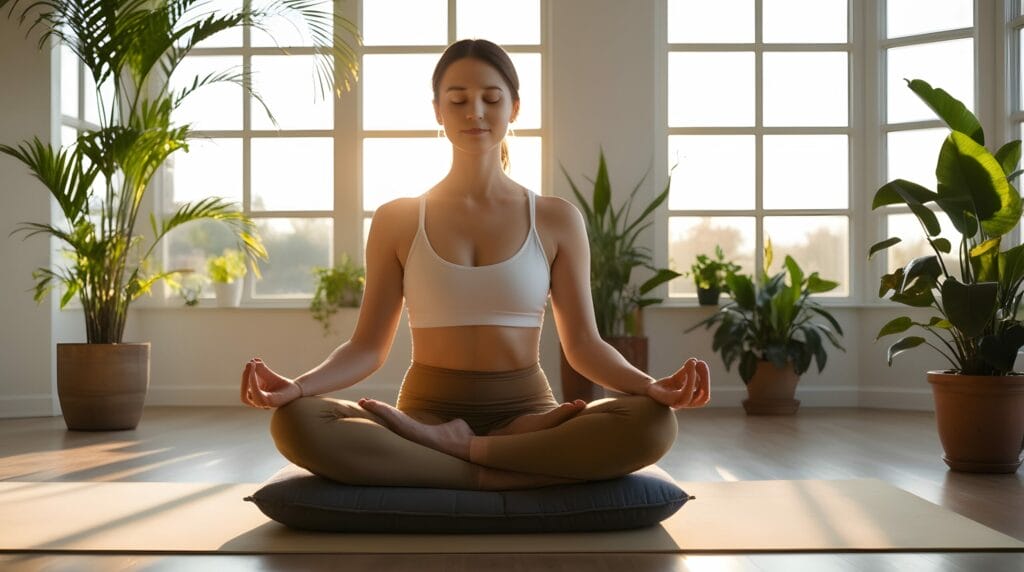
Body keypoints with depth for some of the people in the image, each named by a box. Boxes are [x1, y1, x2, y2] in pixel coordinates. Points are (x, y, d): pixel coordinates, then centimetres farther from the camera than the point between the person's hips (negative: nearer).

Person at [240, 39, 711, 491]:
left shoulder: (556, 220, 5)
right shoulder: (396, 221, 5)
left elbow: (582, 343, 3)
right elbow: (368, 346, 3)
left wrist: (650, 385, -18)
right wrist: (296, 386, -17)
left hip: (526, 413, 1)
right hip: (427, 411, 0)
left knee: (652, 423, -30)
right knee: (296, 422, -30)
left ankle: (450, 447, -21)